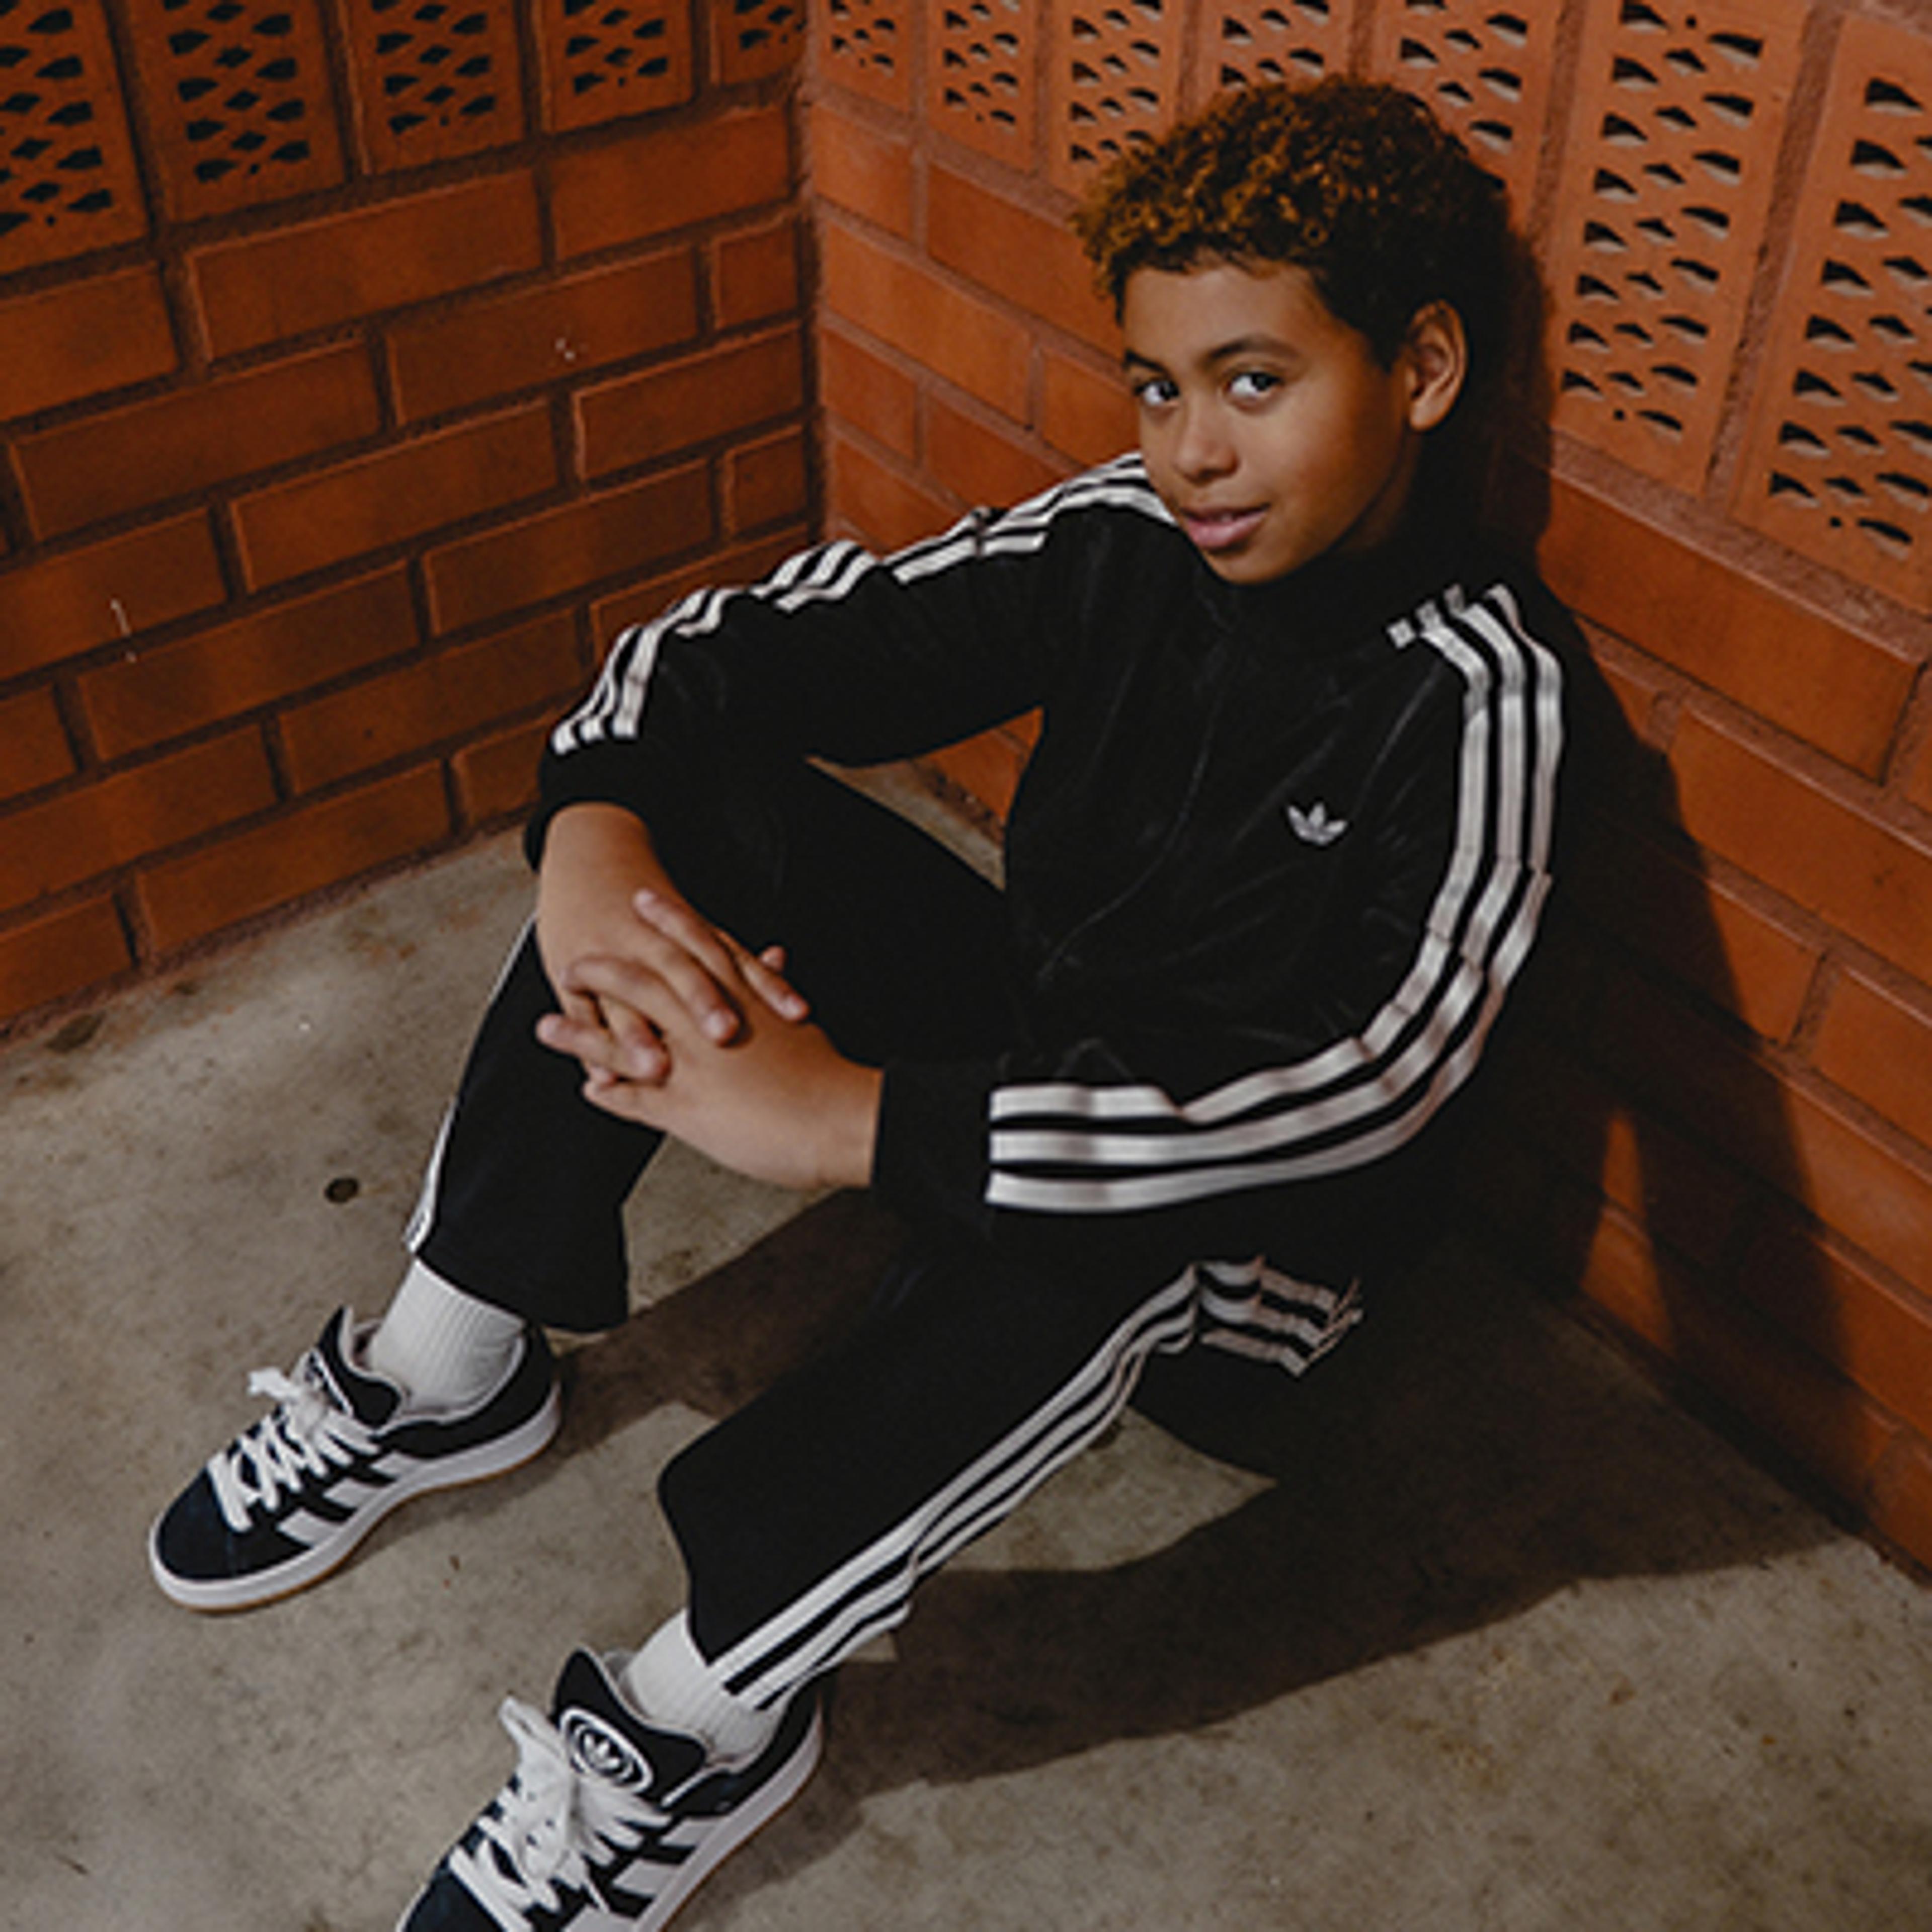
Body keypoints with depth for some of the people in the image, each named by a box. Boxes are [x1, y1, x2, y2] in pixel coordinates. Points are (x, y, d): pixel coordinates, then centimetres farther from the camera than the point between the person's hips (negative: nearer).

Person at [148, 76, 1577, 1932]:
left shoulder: (1473, 686, -24)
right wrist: (593, 834, -33)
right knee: (698, 809, -15)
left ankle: (697, 1722, -20)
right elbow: (749, 647, -9)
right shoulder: (1127, 538, -8)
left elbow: (1363, 1079, -39)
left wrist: (848, 1119, -44)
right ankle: (446, 1371, -6)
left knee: (1076, 1222, -42)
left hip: (1249, 1198, -5)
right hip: (1029, 1024, 6)